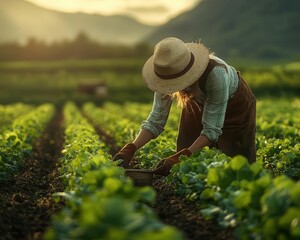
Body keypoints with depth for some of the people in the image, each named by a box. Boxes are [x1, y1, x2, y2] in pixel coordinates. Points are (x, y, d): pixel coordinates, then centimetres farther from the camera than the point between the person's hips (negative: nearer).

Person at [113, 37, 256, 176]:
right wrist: (130, 149, -38)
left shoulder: (215, 73, -43)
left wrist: (181, 157, -48)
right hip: (198, 103, 4)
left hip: (235, 104, -3)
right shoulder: (168, 73, -29)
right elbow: (155, 120, -23)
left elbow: (212, 129, -38)